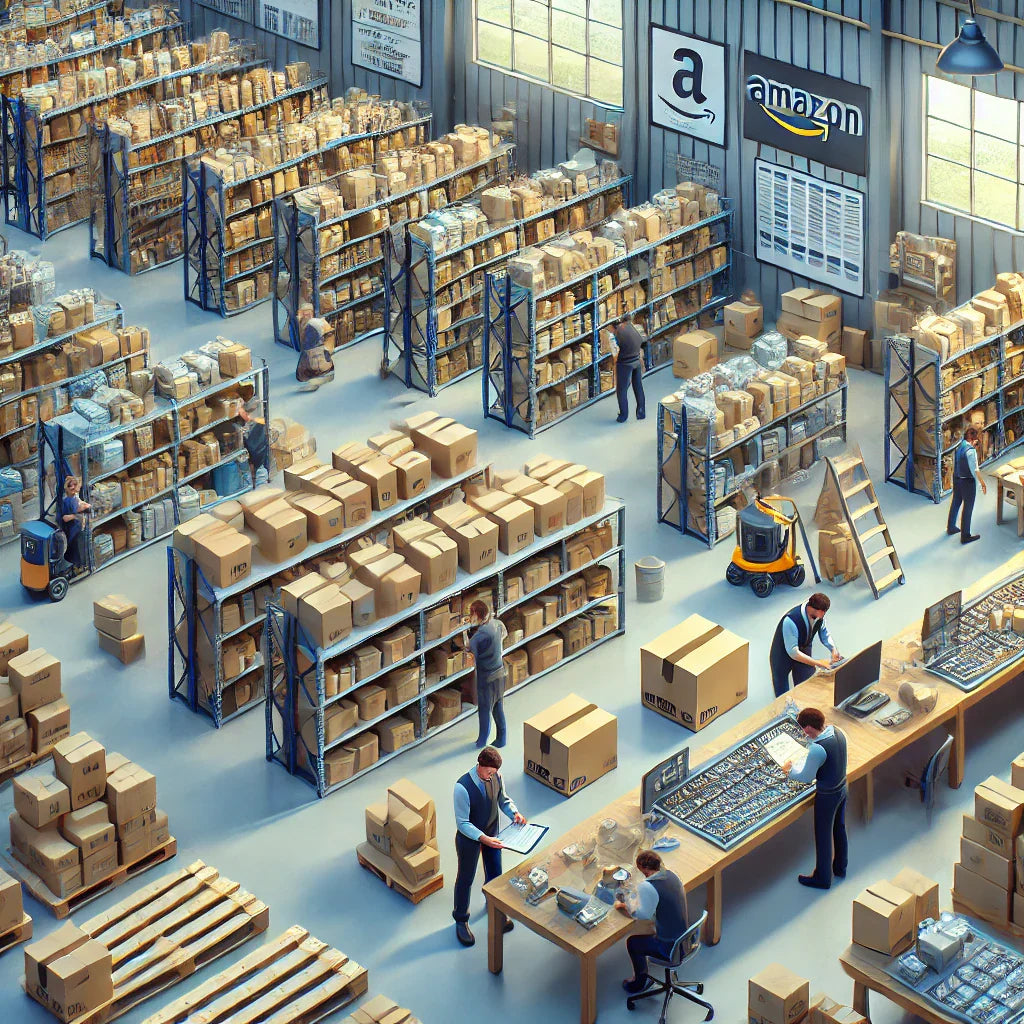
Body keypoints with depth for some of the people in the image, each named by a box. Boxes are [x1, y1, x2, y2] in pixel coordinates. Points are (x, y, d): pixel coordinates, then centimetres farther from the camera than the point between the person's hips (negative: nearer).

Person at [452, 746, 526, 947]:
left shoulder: (496, 777, -15)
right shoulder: (463, 787, -33)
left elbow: (503, 800, 4)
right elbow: (462, 823, -27)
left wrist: (514, 813, -16)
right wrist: (483, 838, -38)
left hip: (491, 834, 5)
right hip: (469, 838, -5)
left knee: (494, 873, 24)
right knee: (465, 879, 14)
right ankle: (461, 921, 35)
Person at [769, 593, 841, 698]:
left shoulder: (819, 616, -20)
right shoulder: (791, 621, -39)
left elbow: (825, 635, -1)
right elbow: (792, 652, -36)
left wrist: (834, 649, -21)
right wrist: (817, 663, -37)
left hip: (803, 651, 5)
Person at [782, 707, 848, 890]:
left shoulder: (817, 749, -34)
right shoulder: (837, 733, -10)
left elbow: (806, 777, -22)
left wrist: (789, 771, -5)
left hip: (827, 796, -8)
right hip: (842, 788, 8)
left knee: (823, 836, 12)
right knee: (839, 829, 27)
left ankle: (822, 878, 29)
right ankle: (840, 867, 47)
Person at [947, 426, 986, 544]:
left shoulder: (958, 447, 2)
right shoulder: (971, 450, -21)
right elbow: (975, 469, -22)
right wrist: (982, 483, -14)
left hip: (956, 480, 8)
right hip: (968, 481, -8)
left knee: (955, 503, 23)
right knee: (968, 508, 3)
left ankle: (951, 528, 39)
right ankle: (965, 536, 10)